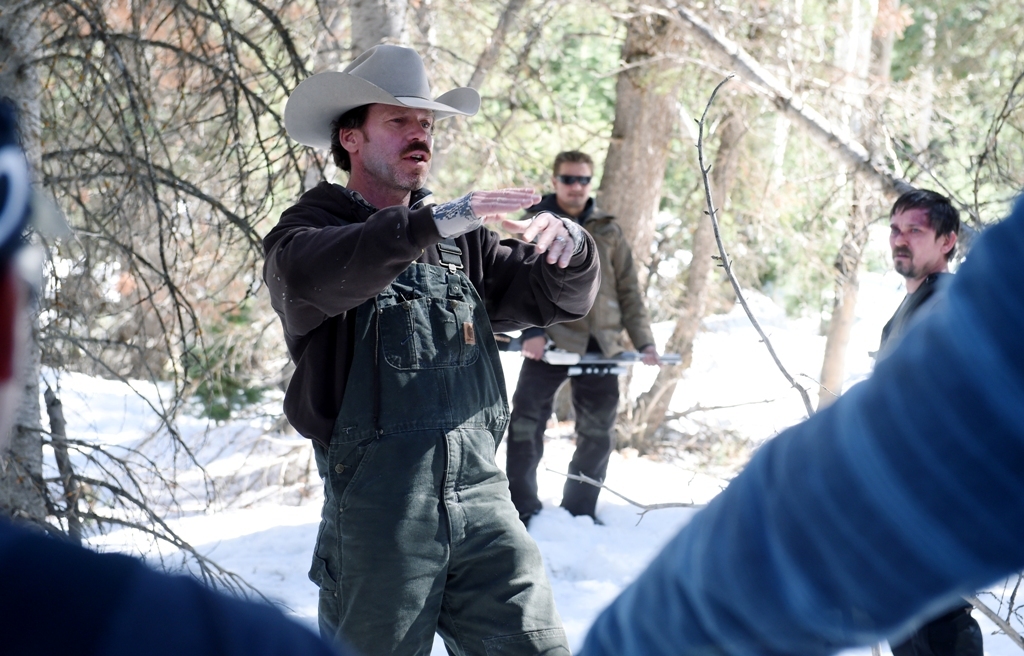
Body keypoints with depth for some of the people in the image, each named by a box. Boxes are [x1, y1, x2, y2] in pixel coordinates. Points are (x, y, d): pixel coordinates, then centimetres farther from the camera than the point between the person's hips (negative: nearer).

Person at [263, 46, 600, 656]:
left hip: (481, 496, 4)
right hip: (377, 511, -4)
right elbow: (315, 274, -24)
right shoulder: (308, 229, 1)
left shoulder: (460, 240, 16)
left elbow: (560, 298, 12)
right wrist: (434, 222, -35)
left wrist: (568, 248, -11)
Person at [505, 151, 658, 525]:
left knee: (598, 433, 7)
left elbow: (628, 290, 14)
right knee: (526, 421, -10)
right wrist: (531, 329, -19)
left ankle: (580, 511, 20)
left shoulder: (608, 231, 14)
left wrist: (644, 340, 5)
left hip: (600, 343, 4)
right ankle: (522, 508, -1)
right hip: (549, 339, -3)